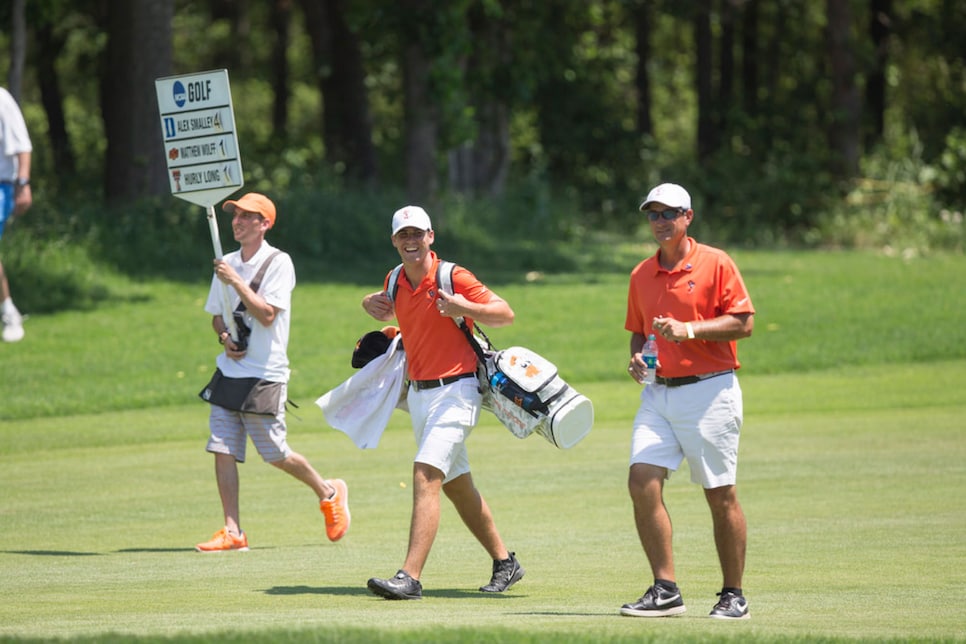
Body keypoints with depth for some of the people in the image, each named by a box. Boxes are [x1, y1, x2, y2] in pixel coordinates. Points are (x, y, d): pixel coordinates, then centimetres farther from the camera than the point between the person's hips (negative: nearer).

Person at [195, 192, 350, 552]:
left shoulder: (278, 263, -9)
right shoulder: (227, 265, 11)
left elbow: (267, 315, -19)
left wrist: (235, 282, -20)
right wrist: (224, 337, 0)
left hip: (265, 374, -6)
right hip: (230, 370, 6)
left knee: (276, 455, 0)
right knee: (222, 450, -4)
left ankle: (328, 493, 25)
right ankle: (232, 532, -1)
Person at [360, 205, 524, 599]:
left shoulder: (452, 277, -12)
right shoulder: (397, 281, 7)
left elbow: (506, 314, -10)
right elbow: (390, 308, 29)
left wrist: (464, 307, -27)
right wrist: (372, 304, 6)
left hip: (455, 392, -8)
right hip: (418, 393, 8)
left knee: (426, 475, -20)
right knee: (456, 486, 16)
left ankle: (410, 577, -27)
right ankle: (504, 563, 30)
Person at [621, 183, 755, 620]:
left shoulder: (715, 264, -4)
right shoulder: (641, 275, 13)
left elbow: (743, 322, -9)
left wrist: (690, 330, -19)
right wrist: (636, 356, 3)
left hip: (708, 391, -5)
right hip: (658, 393, 5)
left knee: (720, 497, 0)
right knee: (642, 483, -10)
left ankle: (733, 595, 10)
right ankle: (665, 590, -6)